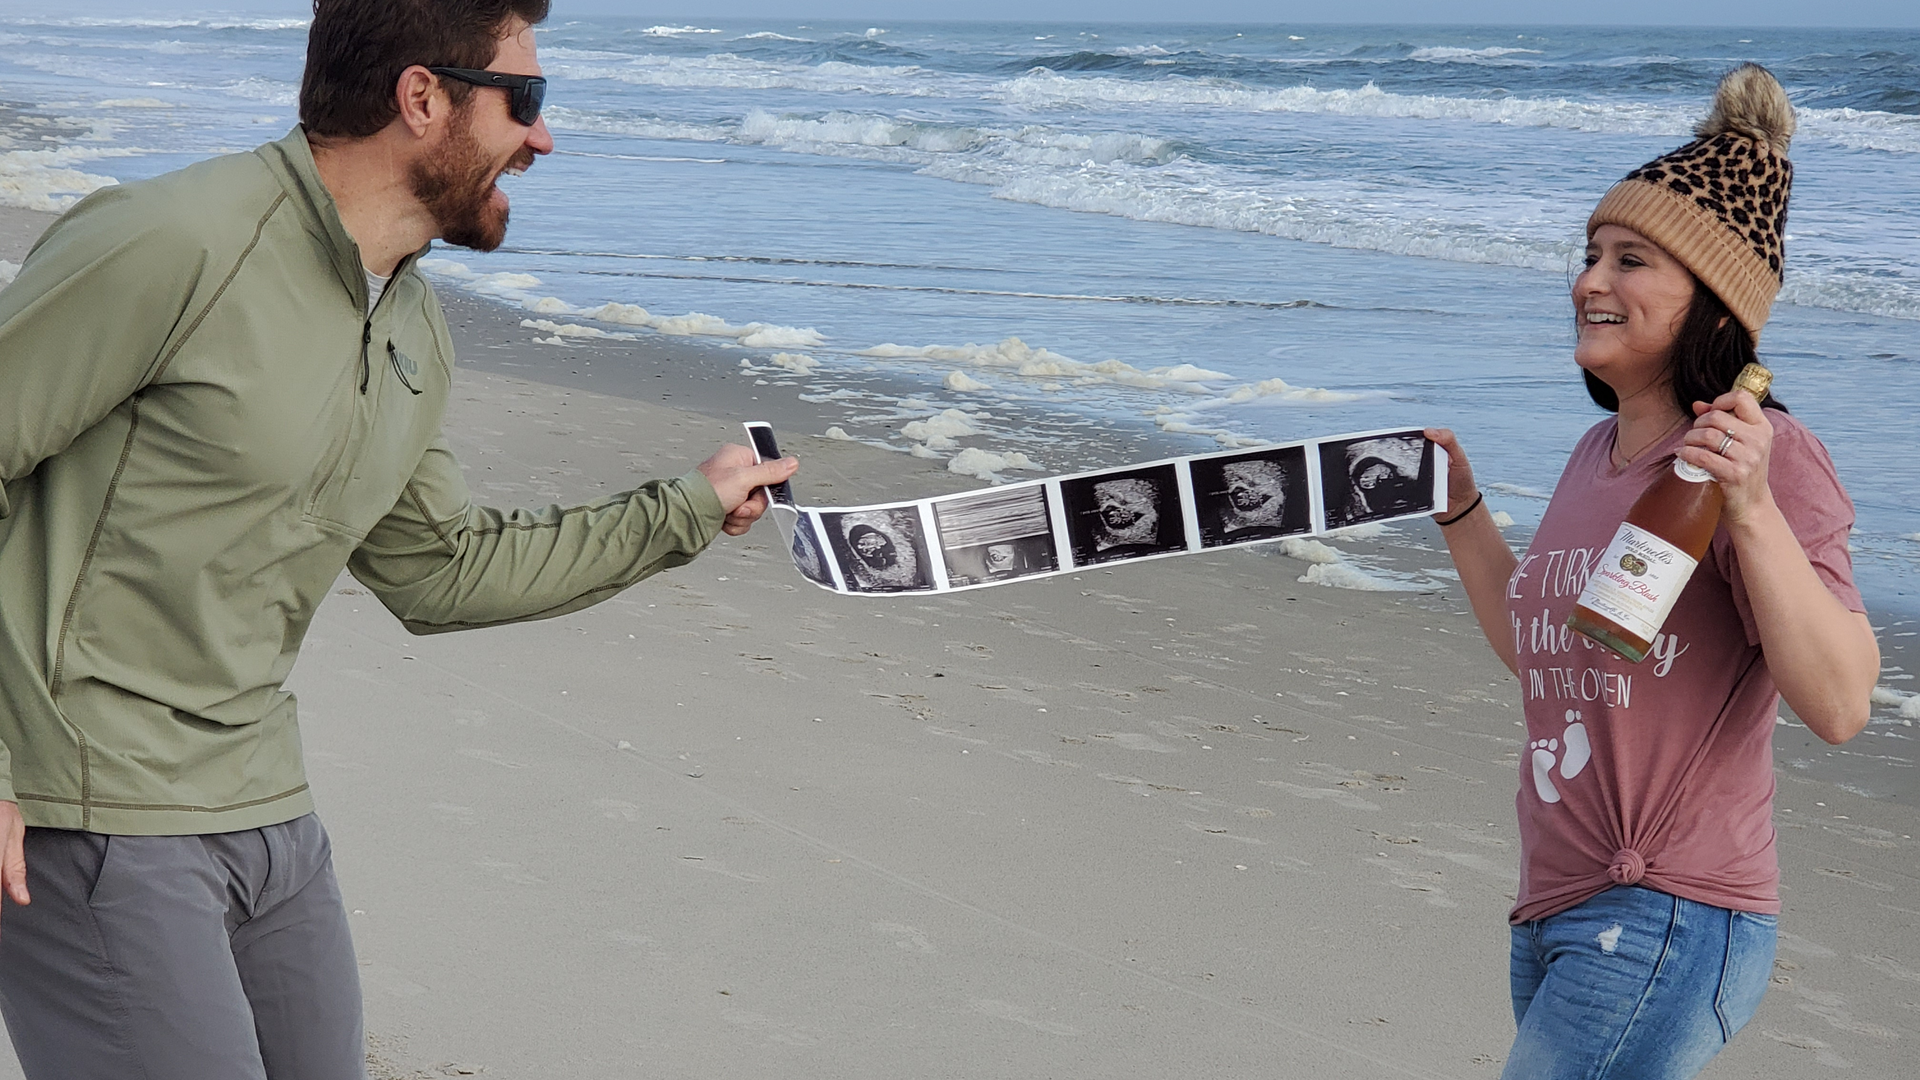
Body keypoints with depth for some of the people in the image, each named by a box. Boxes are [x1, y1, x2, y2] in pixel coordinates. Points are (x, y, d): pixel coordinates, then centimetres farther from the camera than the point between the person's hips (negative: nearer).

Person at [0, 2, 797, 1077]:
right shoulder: (173, 244, -18)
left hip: (268, 809, 8)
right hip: (96, 823, -8)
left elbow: (443, 572, 20)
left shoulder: (417, 334, 9)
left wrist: (688, 509, 23)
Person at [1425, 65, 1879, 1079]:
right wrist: (1458, 508, 18)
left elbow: (1839, 706, -22)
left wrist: (1749, 508, -29)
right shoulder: (1599, 452, 11)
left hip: (1670, 926, -8)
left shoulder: (1768, 457, -13)